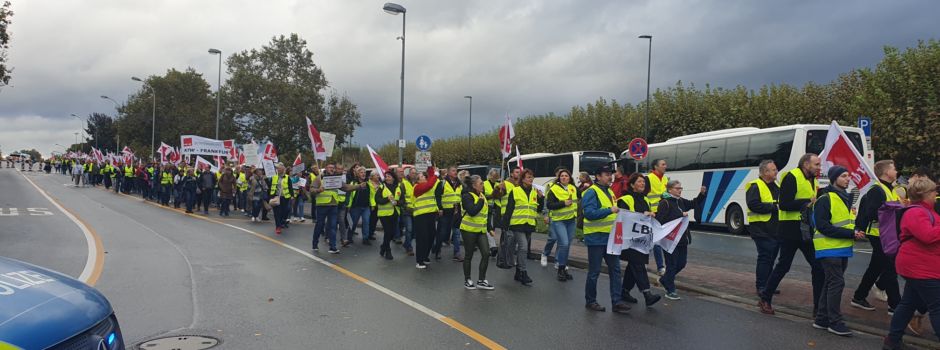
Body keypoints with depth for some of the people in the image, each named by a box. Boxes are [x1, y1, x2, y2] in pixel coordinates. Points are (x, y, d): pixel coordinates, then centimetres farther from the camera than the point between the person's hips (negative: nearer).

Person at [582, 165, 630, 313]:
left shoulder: (609, 191, 15)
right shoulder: (591, 192, -13)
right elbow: (589, 213, -25)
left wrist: (617, 212, 7)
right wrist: (609, 210, -27)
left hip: (610, 237, 8)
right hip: (596, 238, -8)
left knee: (615, 269, 6)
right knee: (594, 271, 2)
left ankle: (616, 301, 11)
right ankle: (590, 301, 15)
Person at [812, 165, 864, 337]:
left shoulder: (846, 198, 15)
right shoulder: (825, 199, -13)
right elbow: (822, 226, -19)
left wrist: (856, 232, 2)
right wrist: (850, 233, -21)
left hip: (842, 248, 9)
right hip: (829, 248, -9)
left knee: (831, 283, 11)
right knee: (836, 283, -9)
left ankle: (822, 319, 19)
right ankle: (835, 322, -1)